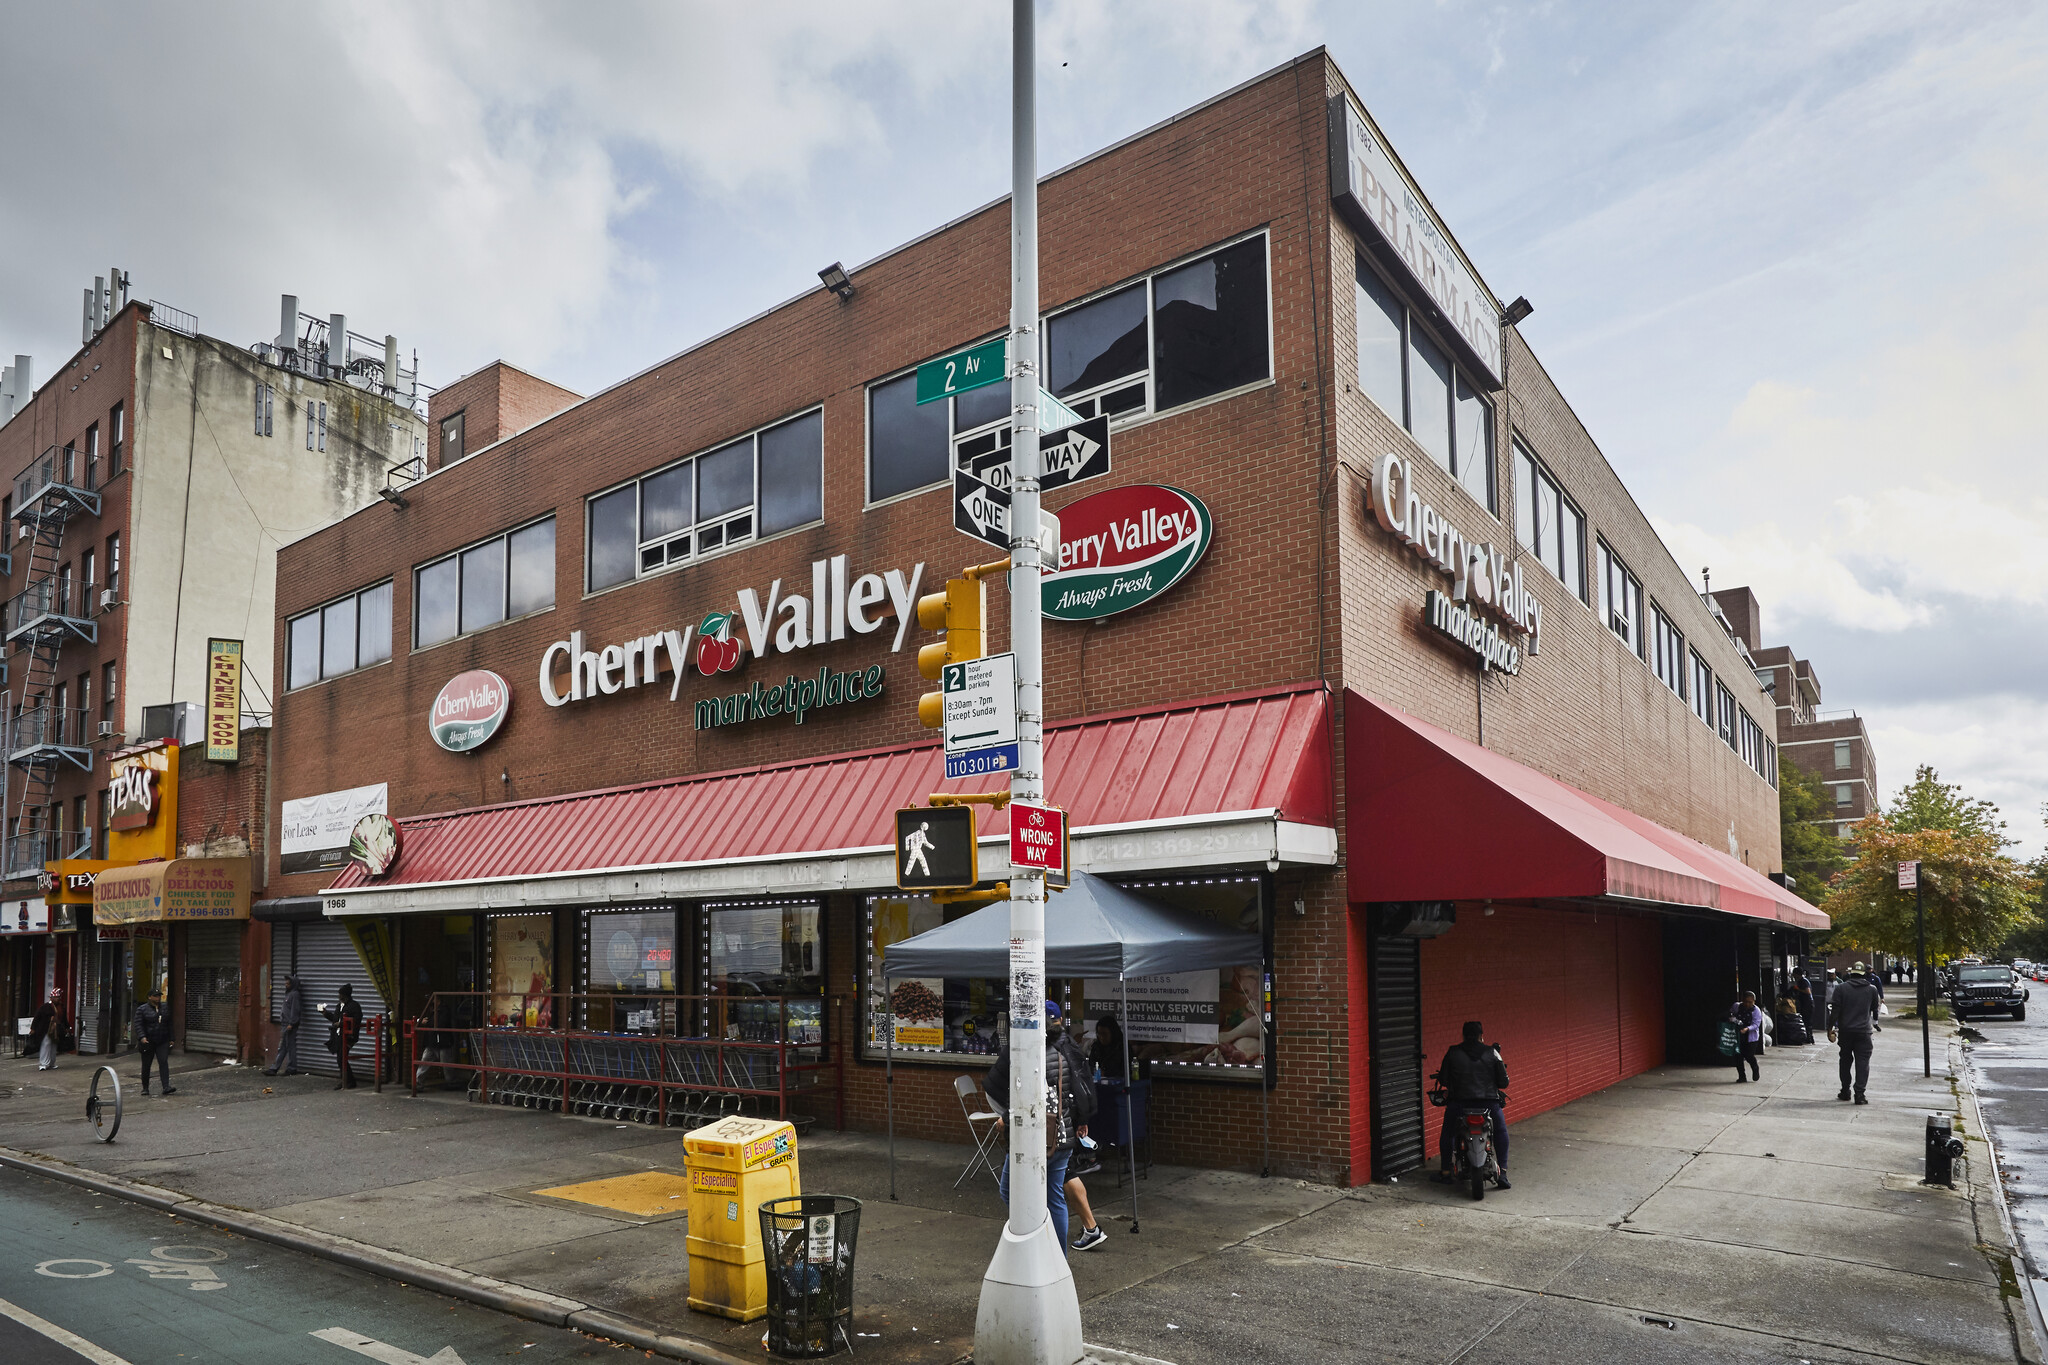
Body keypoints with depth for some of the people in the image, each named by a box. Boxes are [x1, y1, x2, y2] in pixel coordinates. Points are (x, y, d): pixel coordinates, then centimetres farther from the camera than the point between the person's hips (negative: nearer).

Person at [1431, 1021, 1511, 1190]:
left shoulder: (1453, 1053, 1)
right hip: (1489, 1102, 0)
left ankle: (1445, 1172, 21)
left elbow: (1443, 1079, 4)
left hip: (1459, 1102, 0)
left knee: (1446, 1133, 23)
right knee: (1501, 1132, 26)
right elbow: (1503, 1082, 1)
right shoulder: (1492, 1053, 1)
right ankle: (1502, 1173, 16)